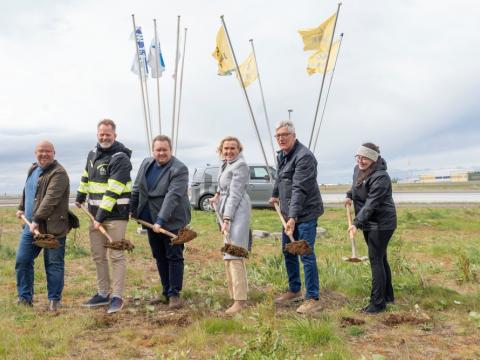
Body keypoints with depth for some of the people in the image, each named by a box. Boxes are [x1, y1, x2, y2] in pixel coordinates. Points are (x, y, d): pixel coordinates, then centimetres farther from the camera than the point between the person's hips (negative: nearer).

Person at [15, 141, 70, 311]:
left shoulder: (59, 173, -14)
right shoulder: (32, 169, 15)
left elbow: (50, 199, -23)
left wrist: (37, 220, -28)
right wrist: (22, 208, 32)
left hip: (52, 227, -8)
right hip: (30, 225, 8)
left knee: (53, 264, 1)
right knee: (22, 260, 7)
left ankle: (54, 300, 12)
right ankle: (25, 298, 20)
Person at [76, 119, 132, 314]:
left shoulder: (120, 158, -15)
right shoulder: (93, 154, 10)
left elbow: (113, 191, -21)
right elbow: (86, 178, 27)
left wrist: (100, 217, -23)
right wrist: (80, 198, 32)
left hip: (115, 213, -8)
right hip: (95, 213, 8)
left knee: (116, 256, -4)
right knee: (98, 255, 13)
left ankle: (117, 297, 3)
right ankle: (102, 294, 24)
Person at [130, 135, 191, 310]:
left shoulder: (179, 169, -17)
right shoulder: (146, 164, 5)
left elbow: (172, 196, -25)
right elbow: (136, 189, 15)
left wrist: (161, 220, -31)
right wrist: (133, 210, 18)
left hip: (172, 221, -7)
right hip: (151, 220, 7)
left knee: (174, 256, -1)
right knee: (159, 257, 13)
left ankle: (174, 294, 8)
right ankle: (166, 291, 25)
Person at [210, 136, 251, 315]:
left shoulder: (240, 165, -12)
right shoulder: (226, 163, 16)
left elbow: (235, 194, -17)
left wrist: (227, 219, -22)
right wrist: (218, 194, 15)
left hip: (236, 212, -10)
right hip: (227, 211, 10)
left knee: (234, 255, -14)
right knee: (228, 254, 12)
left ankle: (240, 300, -14)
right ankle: (234, 294, 20)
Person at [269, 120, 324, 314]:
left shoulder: (304, 157, -20)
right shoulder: (281, 155, 9)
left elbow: (299, 189, -28)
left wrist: (293, 217, -33)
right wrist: (275, 195, 41)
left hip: (305, 214, -9)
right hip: (289, 213, 9)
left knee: (306, 255, -7)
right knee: (288, 252, 16)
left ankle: (313, 299, 3)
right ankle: (294, 290, 31)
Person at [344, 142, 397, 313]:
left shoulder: (380, 177, -24)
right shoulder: (358, 169, 3)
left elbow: (370, 204, -30)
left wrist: (357, 222, -35)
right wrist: (349, 196, 12)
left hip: (381, 223, -9)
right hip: (369, 223, 9)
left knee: (376, 259, -8)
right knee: (380, 258, 17)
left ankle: (378, 302, 0)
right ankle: (388, 295, 30)